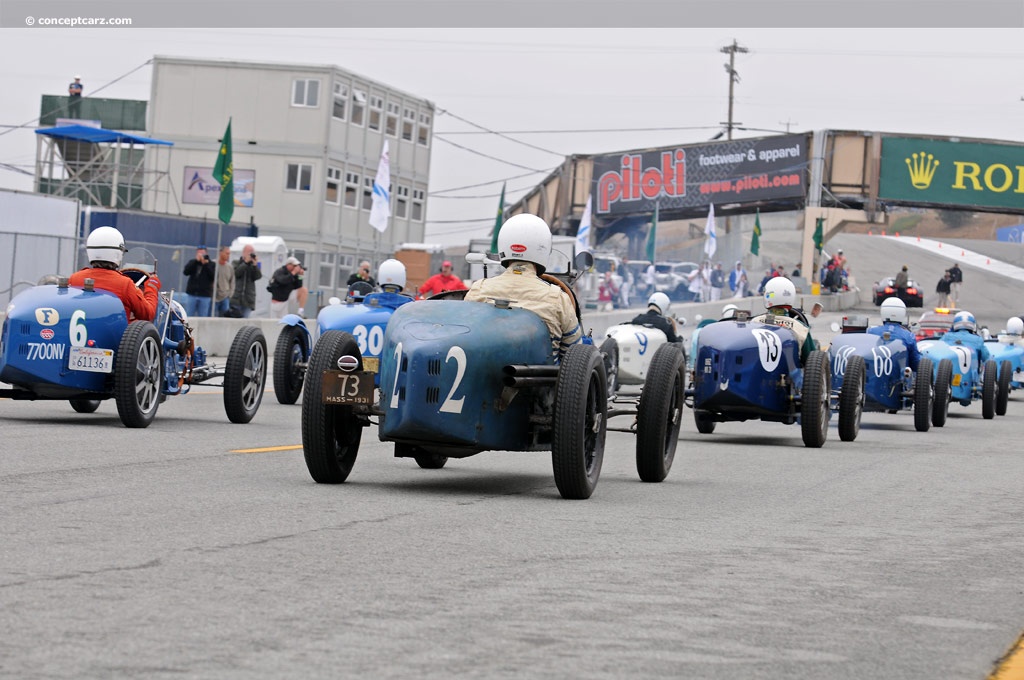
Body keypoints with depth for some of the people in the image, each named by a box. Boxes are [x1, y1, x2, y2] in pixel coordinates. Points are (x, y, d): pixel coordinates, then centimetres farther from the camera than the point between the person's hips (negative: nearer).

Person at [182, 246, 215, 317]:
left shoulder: (211, 264, 6)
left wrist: (206, 264, -14)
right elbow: (186, 271, -7)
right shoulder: (192, 262, 9)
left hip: (205, 295, -1)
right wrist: (196, 260, -14)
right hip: (192, 294, 1)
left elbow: (213, 276, -8)